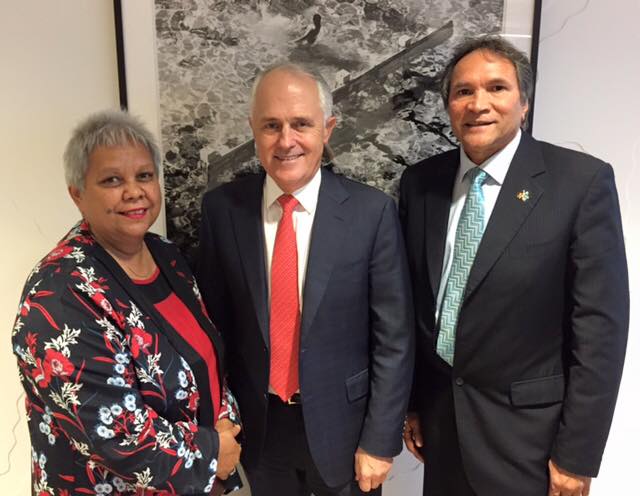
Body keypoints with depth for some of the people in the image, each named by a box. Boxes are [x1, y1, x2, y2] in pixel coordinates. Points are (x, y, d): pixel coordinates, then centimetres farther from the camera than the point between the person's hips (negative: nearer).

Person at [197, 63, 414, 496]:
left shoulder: (372, 211, -14)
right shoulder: (222, 208, -8)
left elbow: (393, 338, -10)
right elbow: (214, 322, 0)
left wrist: (380, 440, -8)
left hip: (342, 423, -1)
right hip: (257, 425, 2)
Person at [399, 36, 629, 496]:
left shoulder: (582, 181, -12)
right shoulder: (420, 182, -1)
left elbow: (600, 324, -12)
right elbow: (412, 304, 5)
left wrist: (577, 453, -11)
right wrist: (409, 401, 7)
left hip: (526, 427, -3)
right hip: (439, 415, 4)